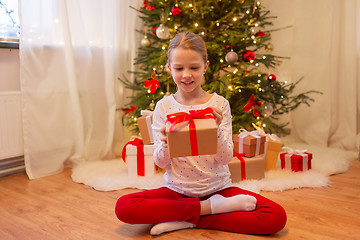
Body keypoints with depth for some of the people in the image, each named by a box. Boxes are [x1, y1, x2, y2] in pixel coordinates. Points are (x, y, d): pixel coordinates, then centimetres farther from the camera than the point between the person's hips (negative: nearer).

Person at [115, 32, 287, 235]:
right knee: (124, 206, -23)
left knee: (277, 217, -19)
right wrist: (165, 144, -25)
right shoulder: (164, 107, -2)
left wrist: (216, 130, -26)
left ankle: (187, 221, -10)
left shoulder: (219, 104, -4)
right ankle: (211, 207, -12)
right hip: (177, 190, 1)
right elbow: (160, 162, -3)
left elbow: (226, 158, -8)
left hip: (217, 187, 0)